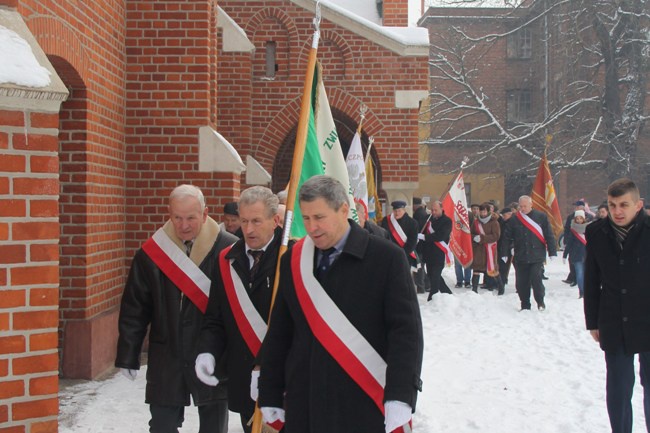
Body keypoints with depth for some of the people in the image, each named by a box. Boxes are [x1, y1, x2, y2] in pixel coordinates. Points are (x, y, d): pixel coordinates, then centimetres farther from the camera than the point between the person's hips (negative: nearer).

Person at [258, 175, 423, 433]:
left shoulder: (387, 258, -6)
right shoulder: (293, 260, 7)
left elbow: (406, 330, -8)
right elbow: (279, 334, 12)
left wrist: (400, 396, -17)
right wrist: (270, 396, 10)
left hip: (365, 407, -4)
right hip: (304, 407, 4)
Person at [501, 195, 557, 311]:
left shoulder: (541, 217, 1)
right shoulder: (514, 219, 5)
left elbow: (549, 235, 2)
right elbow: (507, 237, 6)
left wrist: (552, 252, -2)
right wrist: (504, 253, 1)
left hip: (537, 257, -3)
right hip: (520, 257, 3)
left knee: (536, 278, -14)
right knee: (521, 282, 4)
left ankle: (540, 301, 5)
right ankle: (525, 305, 16)